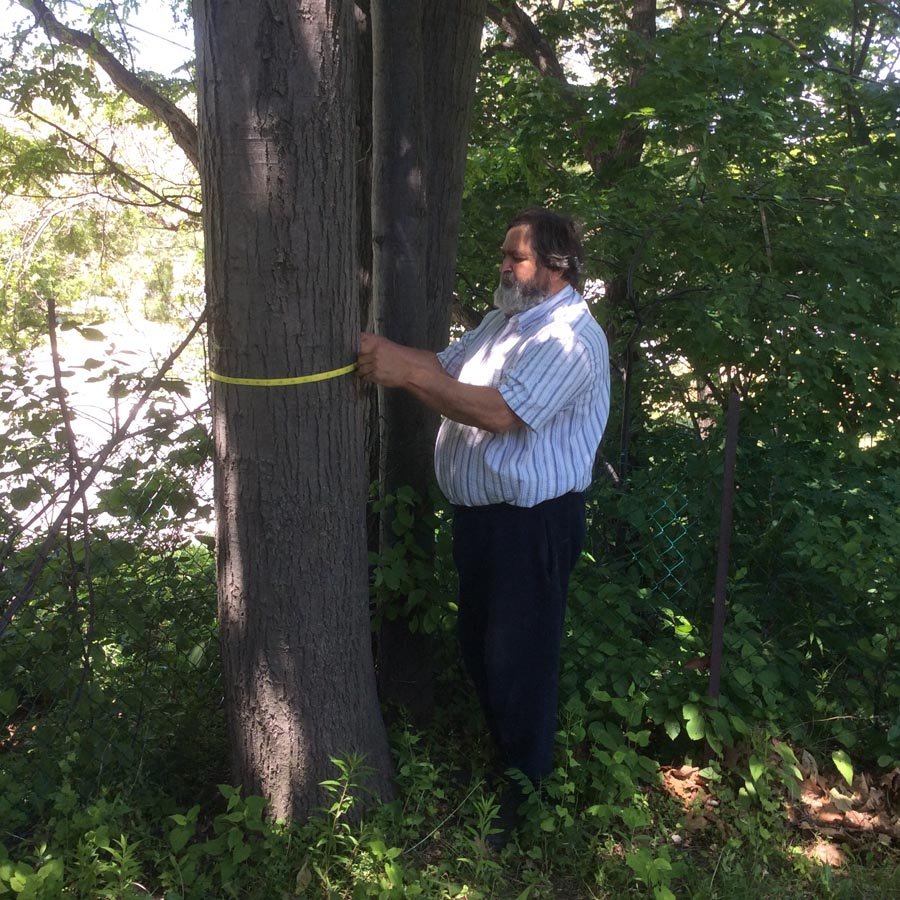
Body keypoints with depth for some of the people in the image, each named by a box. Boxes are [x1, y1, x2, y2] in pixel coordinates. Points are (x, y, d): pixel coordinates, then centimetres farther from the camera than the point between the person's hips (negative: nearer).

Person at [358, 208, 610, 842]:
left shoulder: (570, 338, -19)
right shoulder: (505, 320, 12)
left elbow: (499, 411, -28)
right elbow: (447, 368, 10)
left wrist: (405, 375, -27)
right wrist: (390, 355, -8)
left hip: (534, 521, -9)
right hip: (479, 510, 9)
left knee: (518, 658, 4)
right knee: (478, 643, 21)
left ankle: (523, 789, 24)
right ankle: (497, 750, 43)